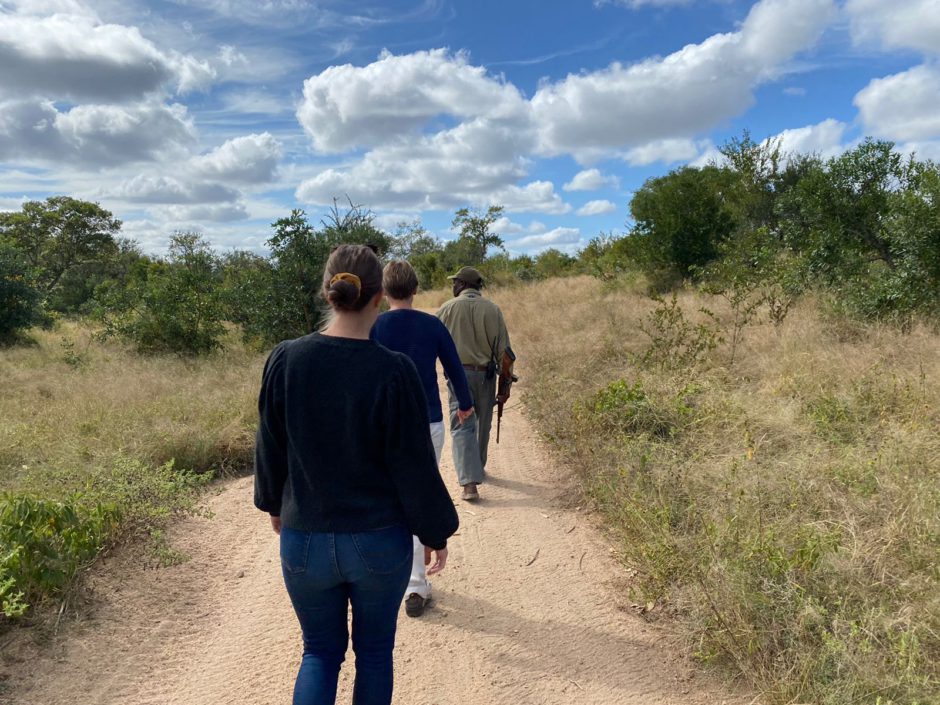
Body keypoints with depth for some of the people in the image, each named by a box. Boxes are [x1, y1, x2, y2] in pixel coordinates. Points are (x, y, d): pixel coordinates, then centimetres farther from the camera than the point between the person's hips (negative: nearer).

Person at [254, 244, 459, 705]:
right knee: (375, 651, 21)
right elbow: (415, 467, -13)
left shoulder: (285, 360, -10)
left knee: (320, 651, 22)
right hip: (381, 541, -2)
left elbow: (269, 447, 2)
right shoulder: (394, 371, -19)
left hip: (304, 540, 2)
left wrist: (274, 504, 20)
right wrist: (436, 533, 2)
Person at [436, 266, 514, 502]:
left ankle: (469, 482, -13)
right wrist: (506, 383, 3)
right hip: (485, 374, 2)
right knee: (482, 424, 19)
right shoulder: (492, 309, 0)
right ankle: (477, 468, 37)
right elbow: (504, 350, -3)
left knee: (462, 427, -1)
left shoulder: (448, 308, -2)